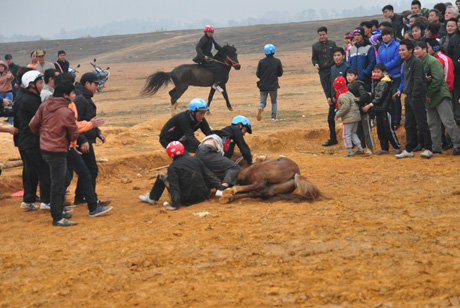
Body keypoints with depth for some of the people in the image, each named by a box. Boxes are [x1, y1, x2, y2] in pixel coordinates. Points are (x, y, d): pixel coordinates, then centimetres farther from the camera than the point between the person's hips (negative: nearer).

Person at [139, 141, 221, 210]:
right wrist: (219, 188, 13)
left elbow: (174, 187, -18)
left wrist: (175, 204, -20)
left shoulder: (172, 168, -11)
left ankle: (152, 198, 29)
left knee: (161, 177, 8)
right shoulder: (196, 160, 4)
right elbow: (209, 175, 7)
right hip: (202, 196, 5)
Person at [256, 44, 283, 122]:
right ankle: (274, 117, 6)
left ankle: (260, 108, -25)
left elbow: (258, 75, -3)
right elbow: (280, 74, 2)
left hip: (263, 86, 0)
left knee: (262, 102, 8)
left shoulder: (261, 62, -6)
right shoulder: (277, 61, -5)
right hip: (273, 86, 0)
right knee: (274, 101, 18)